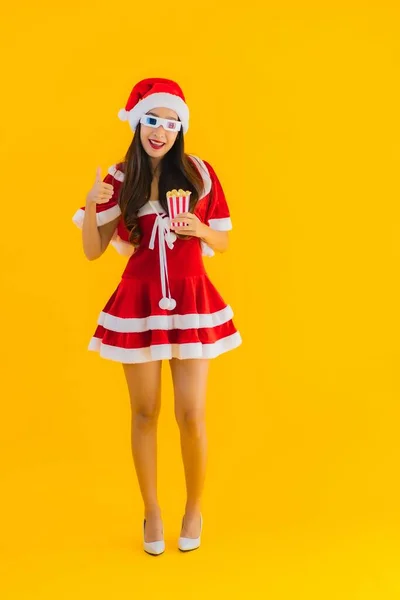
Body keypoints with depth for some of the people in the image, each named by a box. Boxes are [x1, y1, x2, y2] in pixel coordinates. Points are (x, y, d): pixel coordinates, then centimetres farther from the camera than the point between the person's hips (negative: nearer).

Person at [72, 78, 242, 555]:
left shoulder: (199, 172, -1)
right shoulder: (120, 179, 0)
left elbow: (223, 242, 5)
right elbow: (92, 251, -1)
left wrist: (200, 230, -16)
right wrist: (92, 204, -17)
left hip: (191, 301, 0)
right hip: (138, 303, 1)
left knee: (191, 415, 2)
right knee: (144, 412, 10)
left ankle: (194, 508, 26)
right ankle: (151, 511, 29)